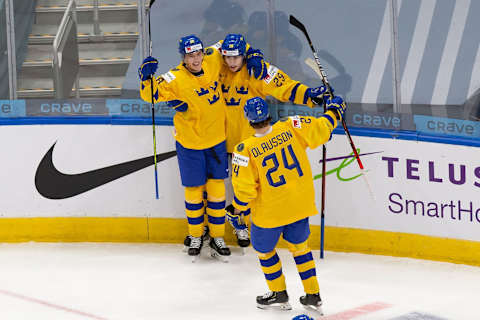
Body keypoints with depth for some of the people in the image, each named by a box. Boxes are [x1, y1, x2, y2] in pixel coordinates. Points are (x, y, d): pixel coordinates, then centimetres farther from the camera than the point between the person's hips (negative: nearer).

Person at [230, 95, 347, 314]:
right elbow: (320, 130, -1)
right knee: (299, 246, 24)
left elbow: (244, 189, -16)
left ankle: (279, 294, 34)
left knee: (264, 249, 22)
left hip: (269, 212, -4)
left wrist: (239, 207, 5)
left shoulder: (245, 150, -20)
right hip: (301, 205, 4)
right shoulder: (289, 128, -13)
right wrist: (334, 110, 18)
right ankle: (313, 296, 26)